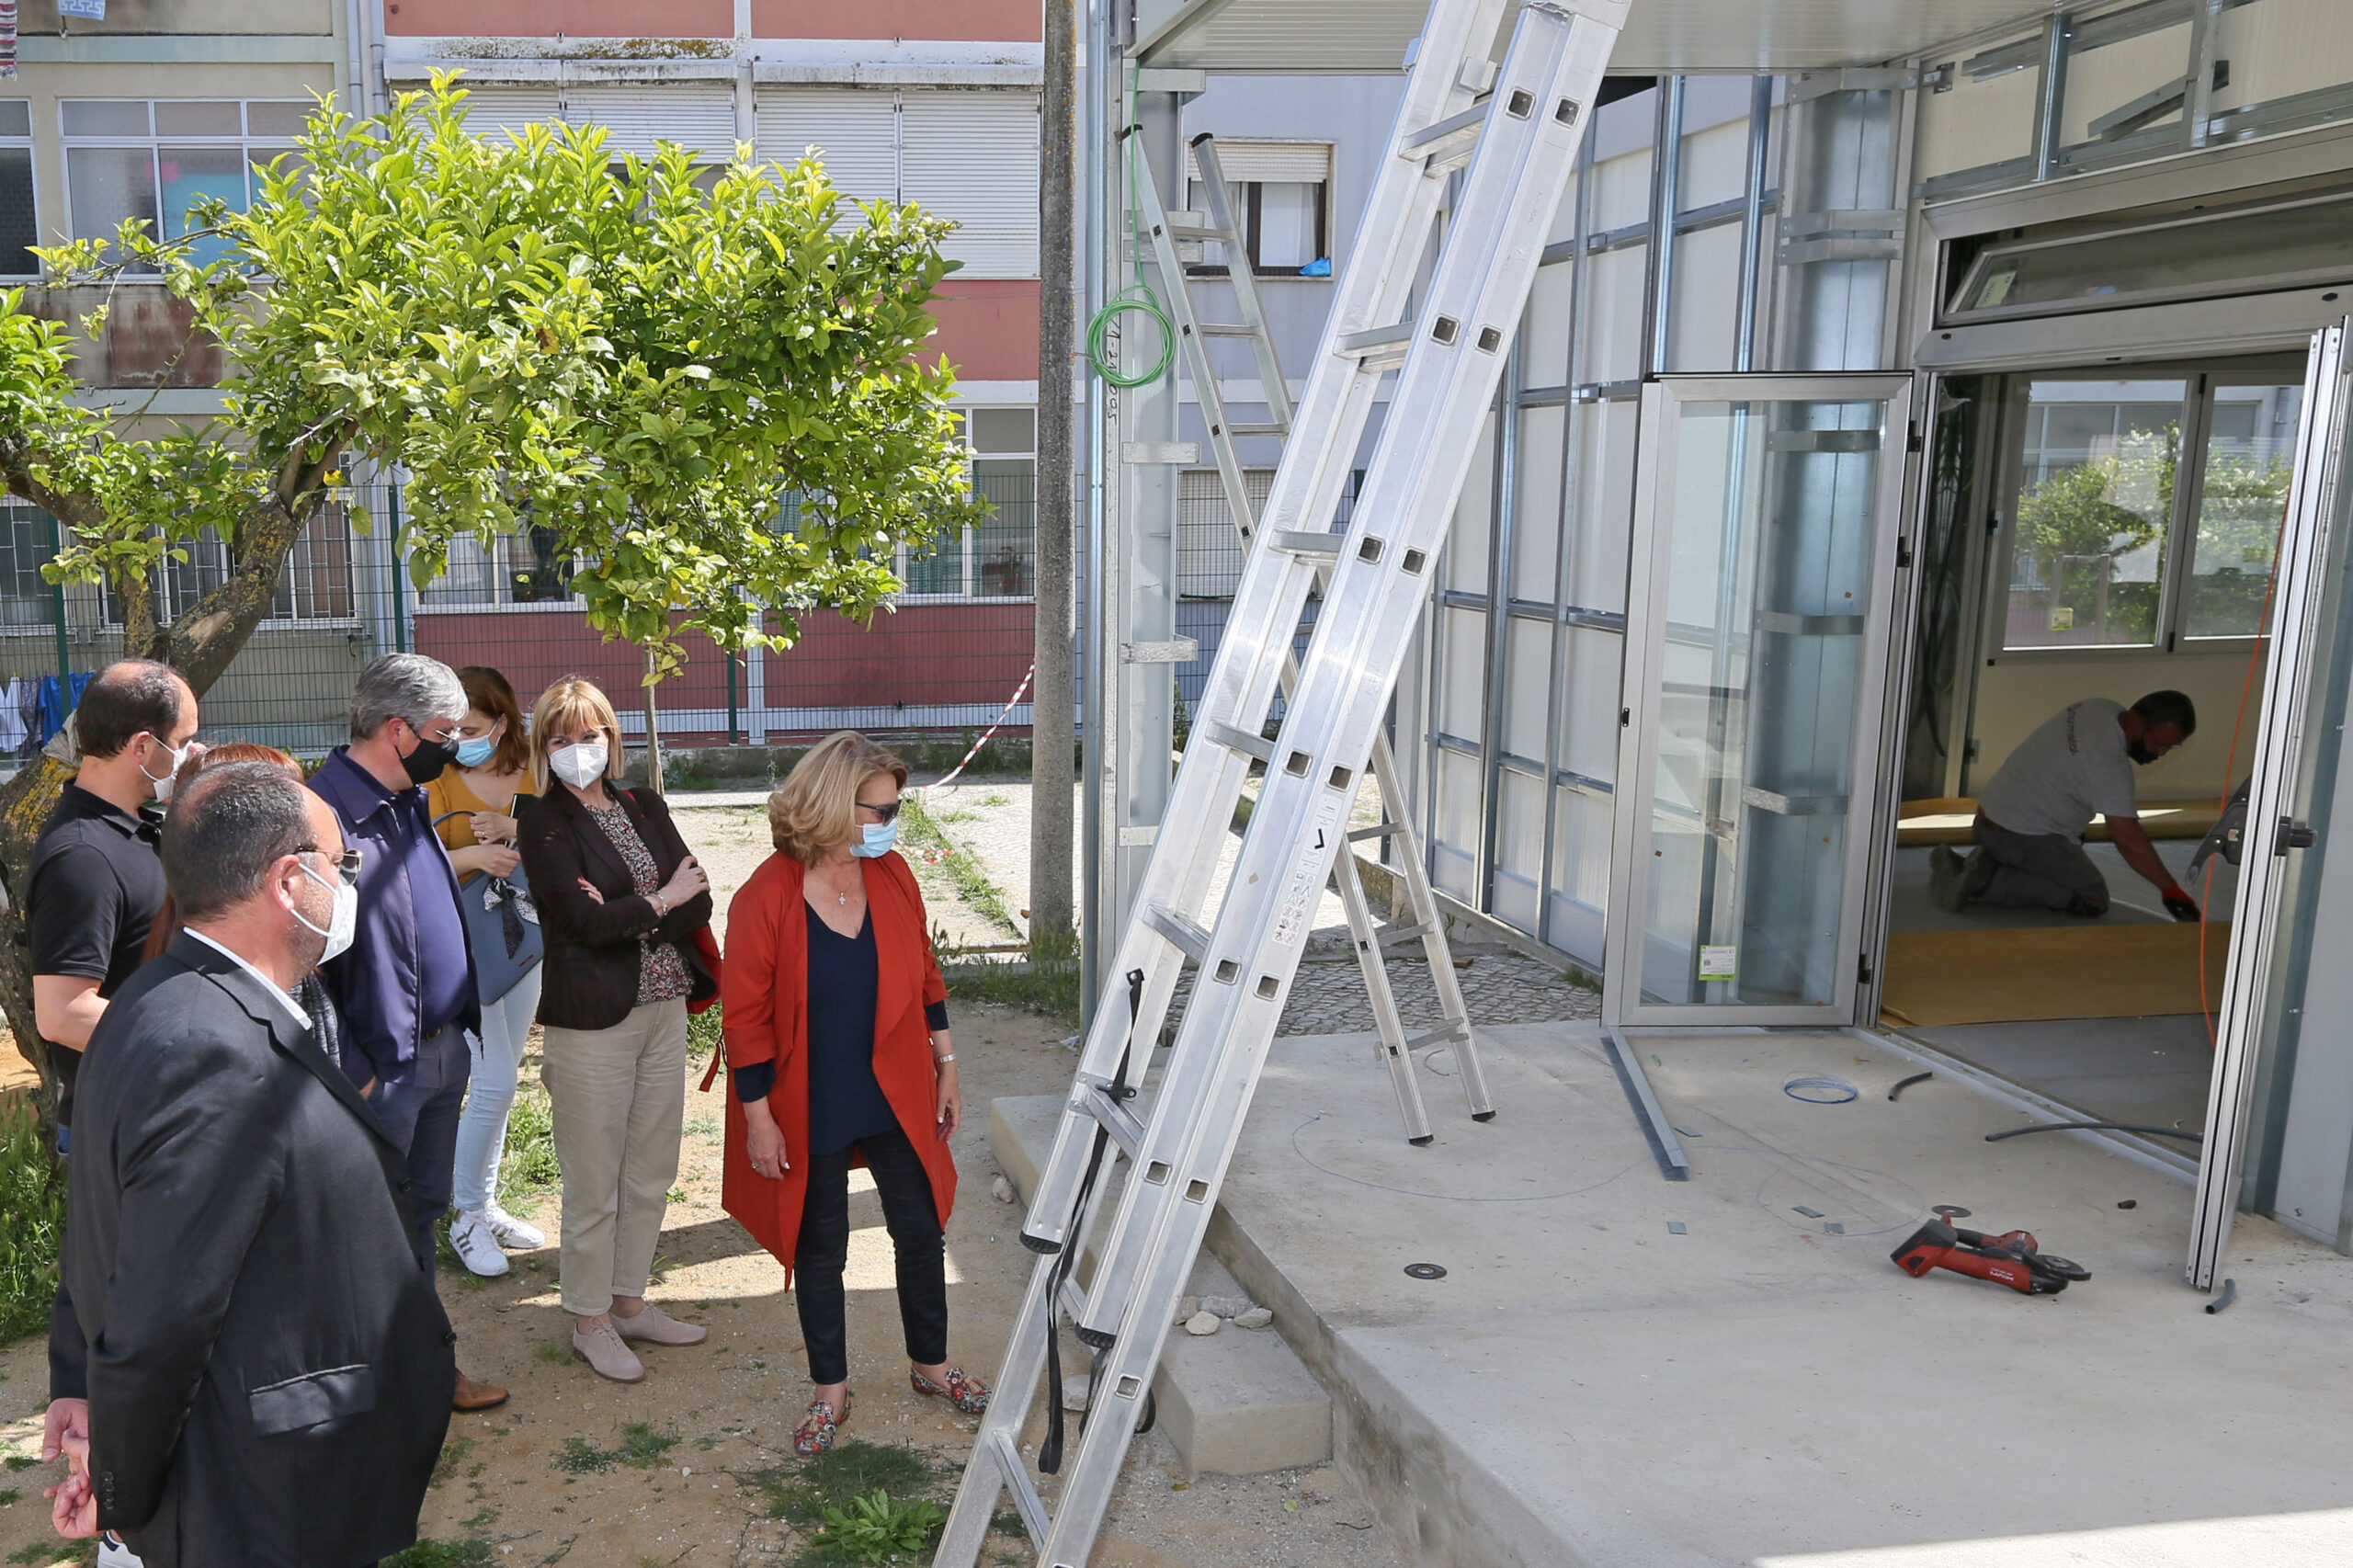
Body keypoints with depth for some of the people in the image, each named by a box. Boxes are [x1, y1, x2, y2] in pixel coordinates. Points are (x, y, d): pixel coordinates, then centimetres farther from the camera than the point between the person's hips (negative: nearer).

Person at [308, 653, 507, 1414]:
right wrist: (352, 1071, -19)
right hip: (381, 1069, -9)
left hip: (442, 1055, 9)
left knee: (421, 1215, 20)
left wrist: (463, 1027, 15)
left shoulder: (409, 802, 8)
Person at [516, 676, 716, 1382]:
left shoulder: (645, 808, 10)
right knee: (593, 1184, 5)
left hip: (663, 1010, 6)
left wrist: (625, 919, -14)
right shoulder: (544, 822, -6)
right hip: (591, 1021, -6)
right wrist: (661, 902, -6)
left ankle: (630, 1301, 30)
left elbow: (698, 904, 2)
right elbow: (586, 919, -17)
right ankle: (590, 1319, 22)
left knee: (652, 1174, 14)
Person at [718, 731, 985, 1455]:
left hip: (896, 1097, 4)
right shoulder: (766, 898, -18)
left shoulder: (892, 876, -3)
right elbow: (746, 1017, -13)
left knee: (921, 1229, 14)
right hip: (811, 1110, -4)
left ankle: (930, 1364, 36)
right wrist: (758, 1117, -12)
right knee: (820, 1247, 12)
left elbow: (924, 979, 7)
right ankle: (830, 1388, 31)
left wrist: (946, 1068, 8)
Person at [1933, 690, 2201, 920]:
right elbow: (2126, 837, -27)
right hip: (2023, 836, -10)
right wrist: (2170, 889, -21)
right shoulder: (2110, 762, -24)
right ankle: (1991, 882, -14)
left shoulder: (2101, 707, 3)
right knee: (2093, 900, -6)